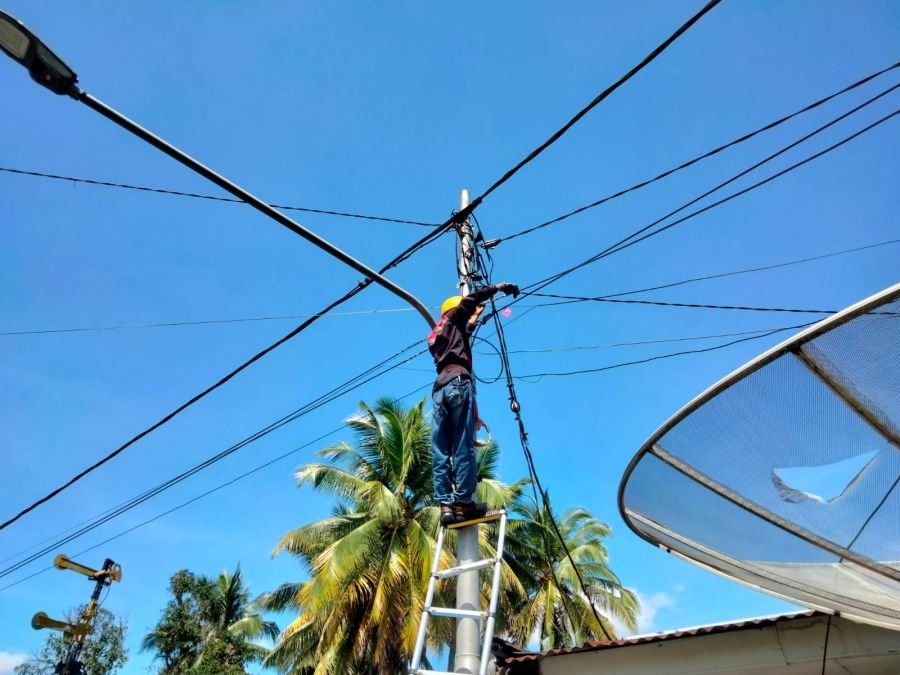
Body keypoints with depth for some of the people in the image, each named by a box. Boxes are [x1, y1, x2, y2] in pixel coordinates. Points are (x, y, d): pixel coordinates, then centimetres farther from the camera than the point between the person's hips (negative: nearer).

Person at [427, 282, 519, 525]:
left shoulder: (436, 335, 34)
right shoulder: (453, 319, 17)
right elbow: (471, 299, 5)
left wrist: (473, 320, 57)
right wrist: (497, 287, 15)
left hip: (439, 388, 7)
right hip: (458, 382, -7)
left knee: (441, 451, -3)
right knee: (463, 446, -12)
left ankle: (445, 505, -10)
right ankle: (463, 502, -17)